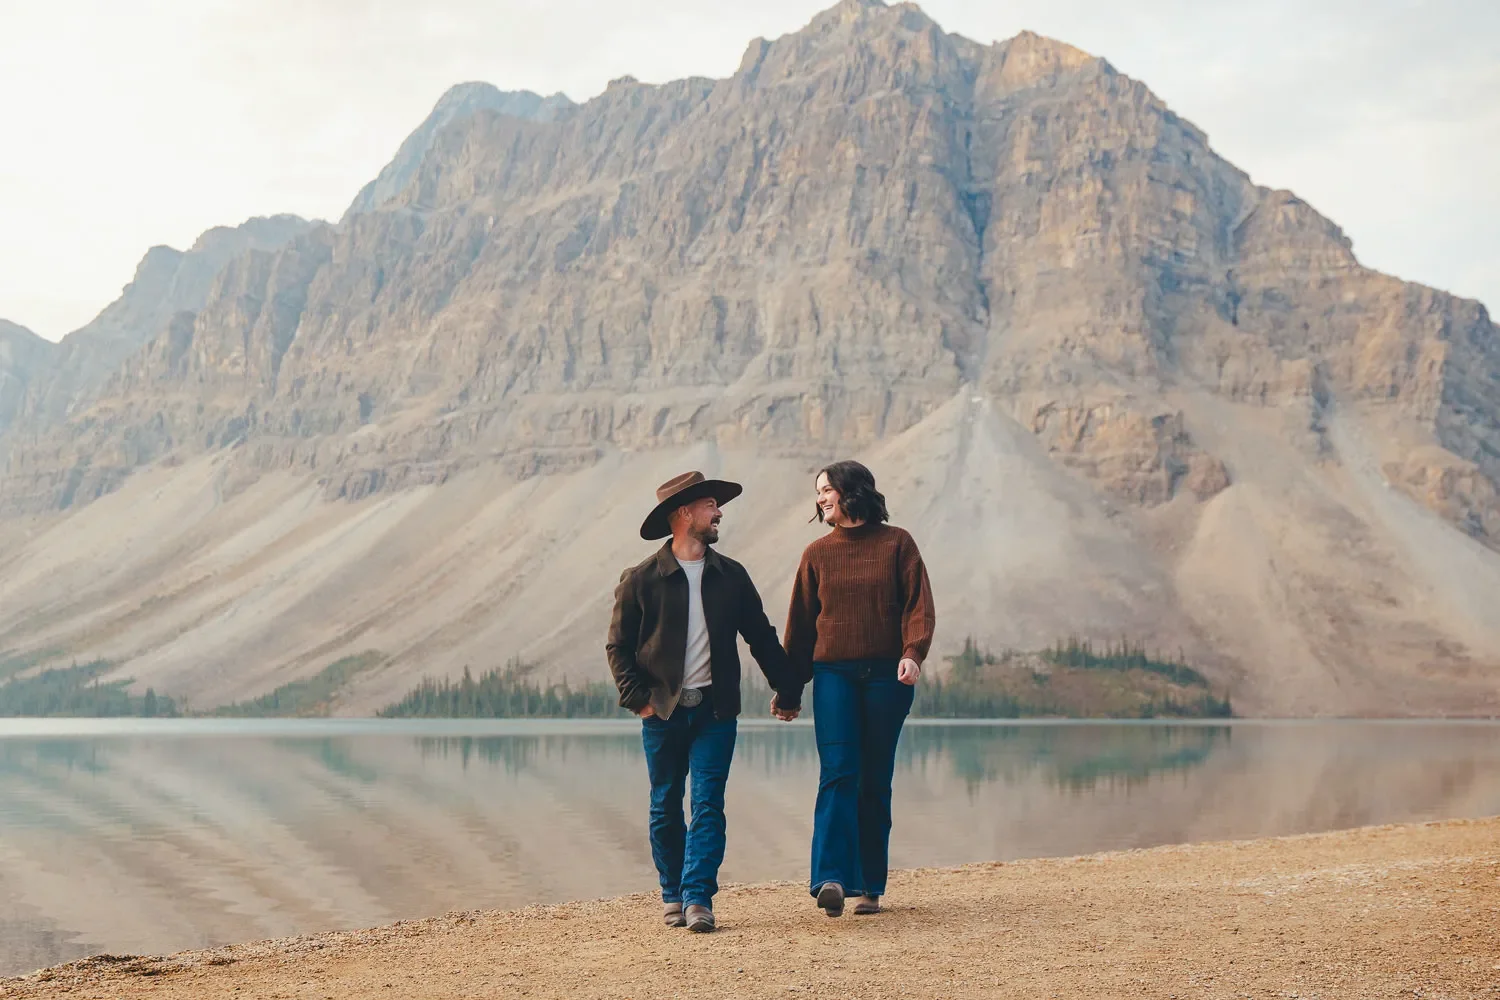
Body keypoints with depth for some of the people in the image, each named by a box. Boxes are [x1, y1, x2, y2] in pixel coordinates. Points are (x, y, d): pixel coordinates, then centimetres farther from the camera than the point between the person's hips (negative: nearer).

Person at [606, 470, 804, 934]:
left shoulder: (731, 576, 9)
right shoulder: (640, 580, 0)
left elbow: (761, 637, 14)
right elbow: (618, 646, 4)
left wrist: (787, 689, 11)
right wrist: (637, 698, -6)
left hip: (715, 710, 1)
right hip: (663, 711, -1)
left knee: (708, 804, -7)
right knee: (666, 808, 7)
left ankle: (698, 899, -8)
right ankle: (672, 896, 20)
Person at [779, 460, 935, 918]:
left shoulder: (897, 543, 6)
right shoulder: (817, 553, 11)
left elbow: (919, 606, 0)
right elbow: (800, 623, 14)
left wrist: (913, 653, -18)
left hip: (886, 675, -1)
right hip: (833, 674, 1)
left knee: (876, 781, 4)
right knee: (837, 773, -13)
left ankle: (870, 886, 11)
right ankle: (832, 879, -21)